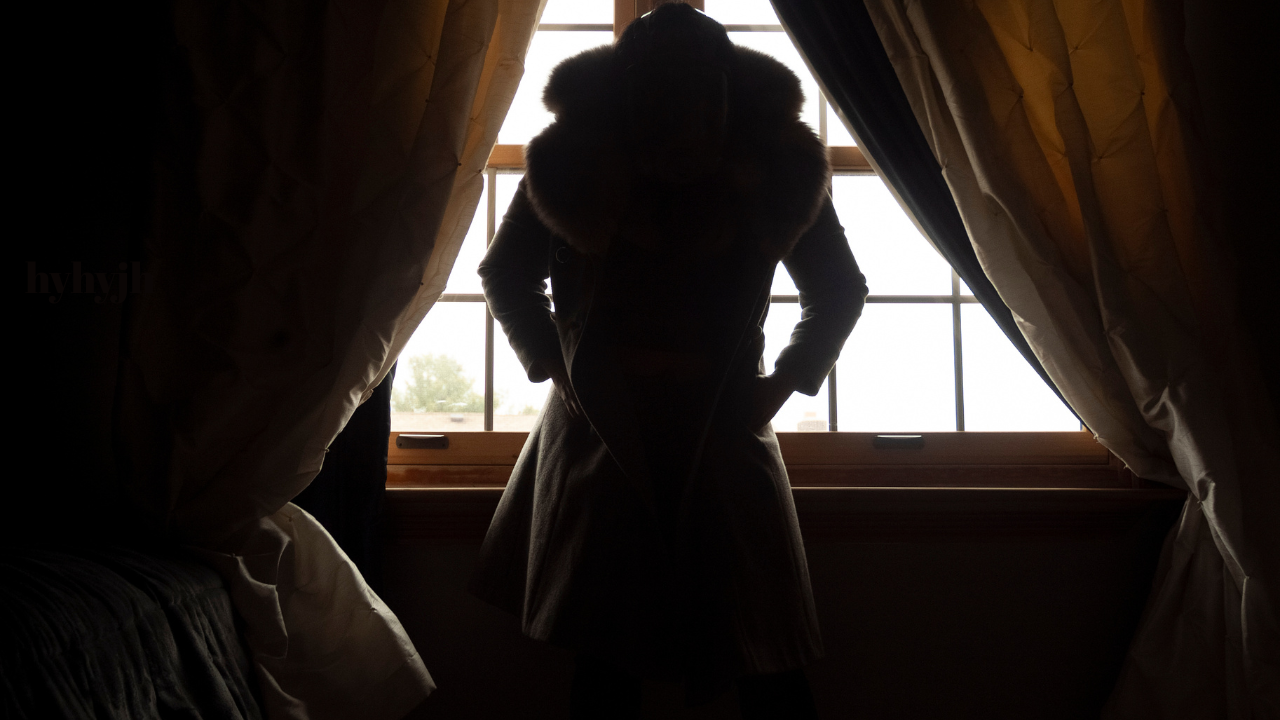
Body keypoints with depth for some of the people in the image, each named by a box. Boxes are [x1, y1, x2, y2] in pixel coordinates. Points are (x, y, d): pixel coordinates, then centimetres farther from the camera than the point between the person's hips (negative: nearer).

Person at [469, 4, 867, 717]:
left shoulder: (776, 170, -7)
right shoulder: (576, 164, -8)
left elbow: (841, 290, 7)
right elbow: (505, 274, 8)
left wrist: (782, 384, -2)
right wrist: (558, 365, -2)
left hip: (726, 436, 0)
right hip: (602, 435, 0)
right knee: (607, 657, 7)